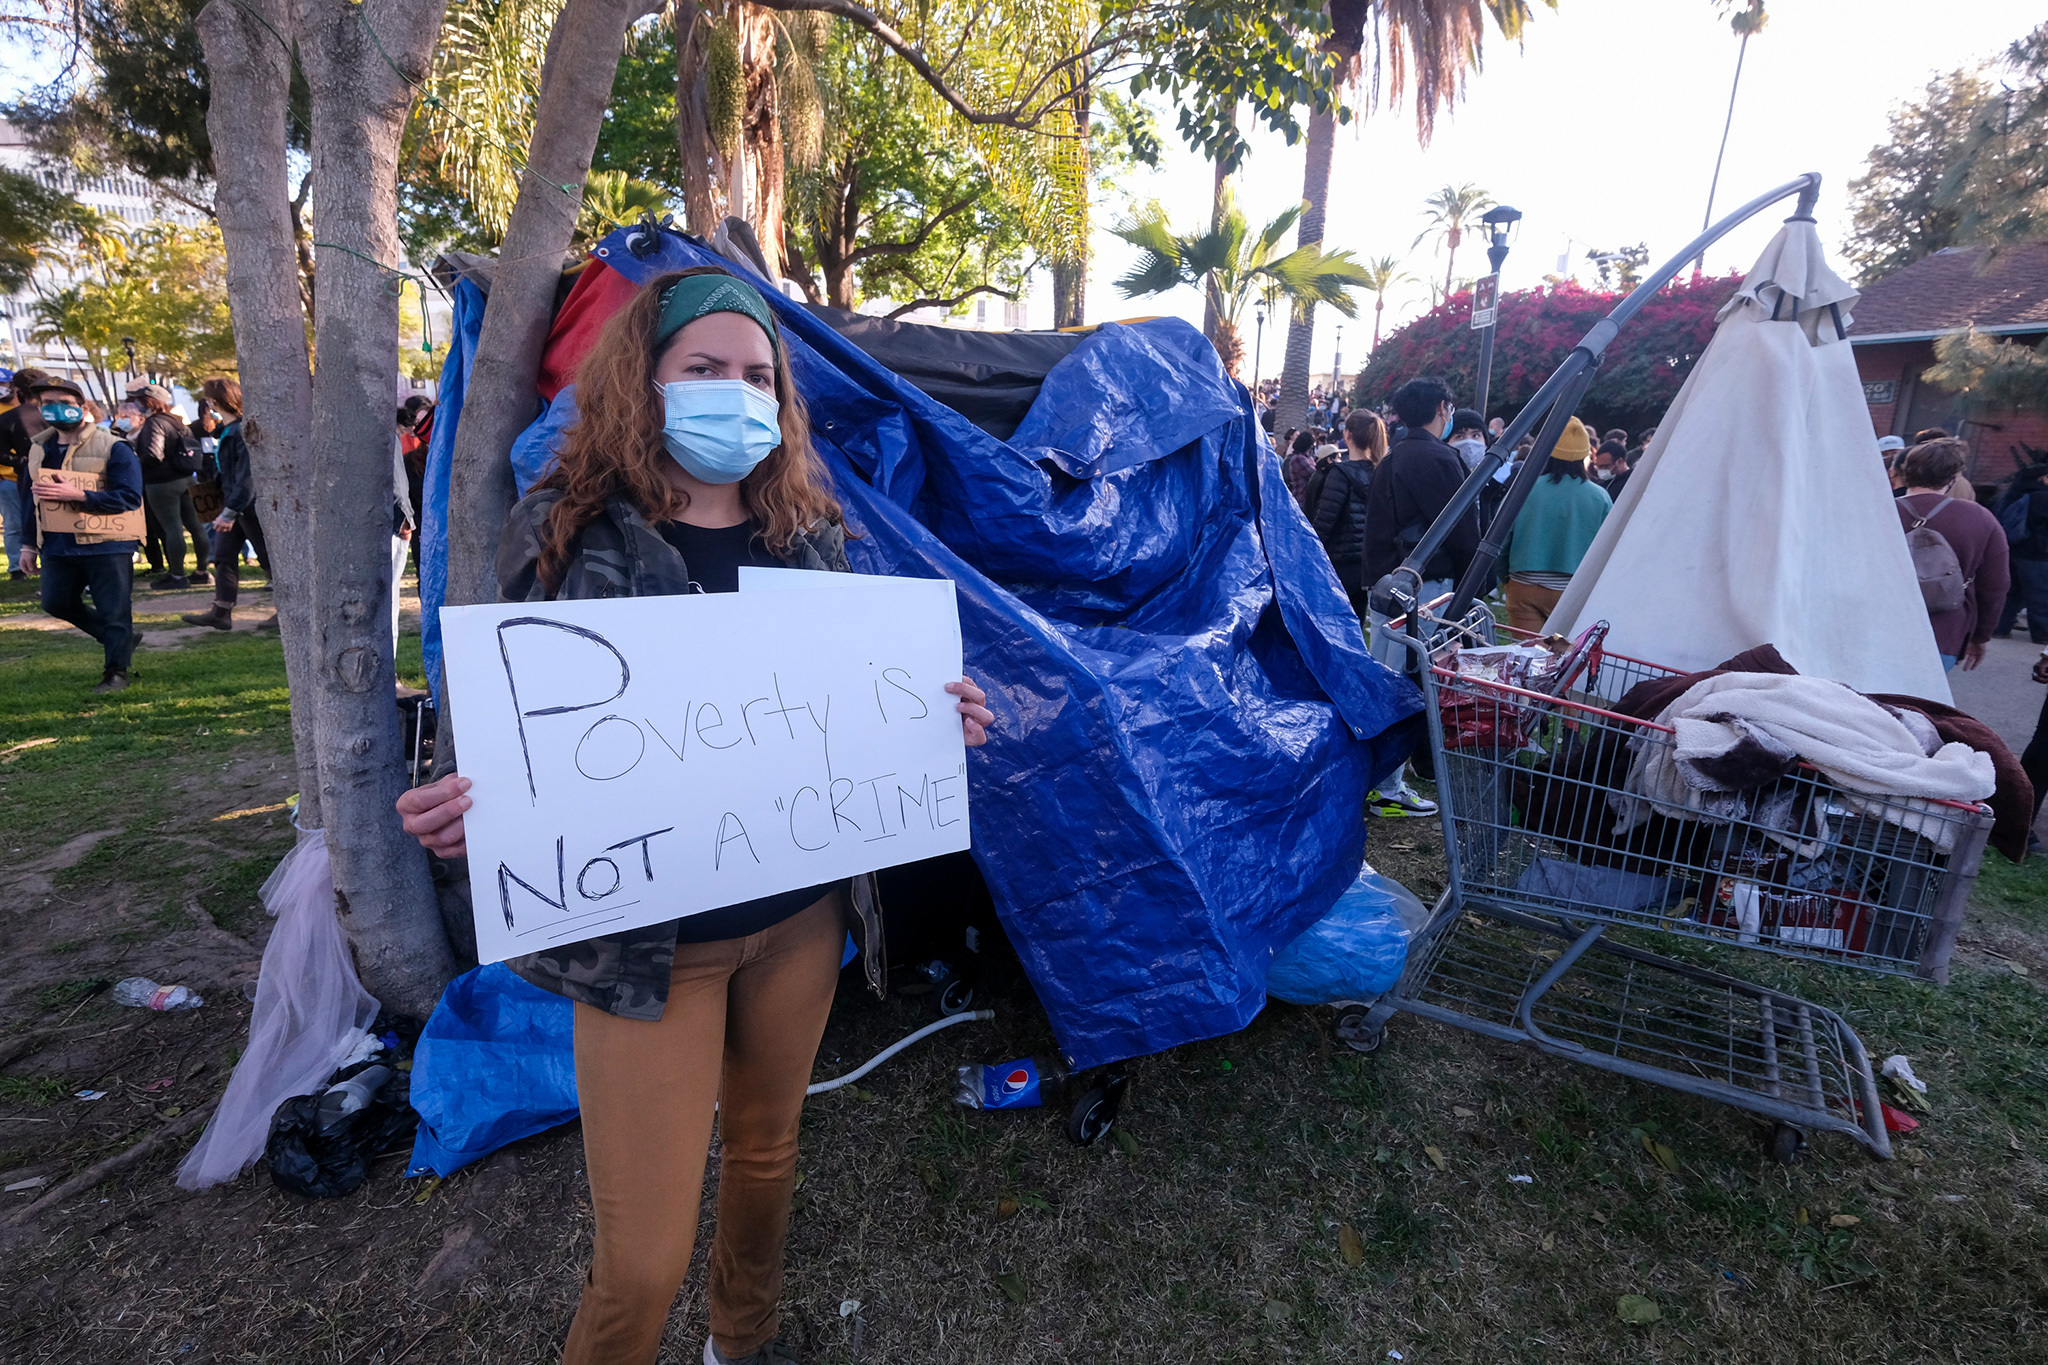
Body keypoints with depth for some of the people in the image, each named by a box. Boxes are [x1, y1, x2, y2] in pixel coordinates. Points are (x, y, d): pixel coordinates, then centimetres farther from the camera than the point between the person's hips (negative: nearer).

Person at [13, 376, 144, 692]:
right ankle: (119, 639, 31)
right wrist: (29, 544, 17)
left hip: (107, 546, -7)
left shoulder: (113, 448, -10)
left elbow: (130, 497, -17)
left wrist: (78, 495, -26)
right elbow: (29, 498, 18)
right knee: (56, 603, 13)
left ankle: (116, 672, 9)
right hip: (59, 545, 7)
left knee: (113, 612, -2)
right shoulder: (39, 448, 10)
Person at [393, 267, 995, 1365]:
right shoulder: (570, 531, -8)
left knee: (766, 1150, 25)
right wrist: (472, 809, -26)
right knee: (644, 1257, 2)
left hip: (799, 914, 5)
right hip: (647, 941, -4)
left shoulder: (807, 531, 3)